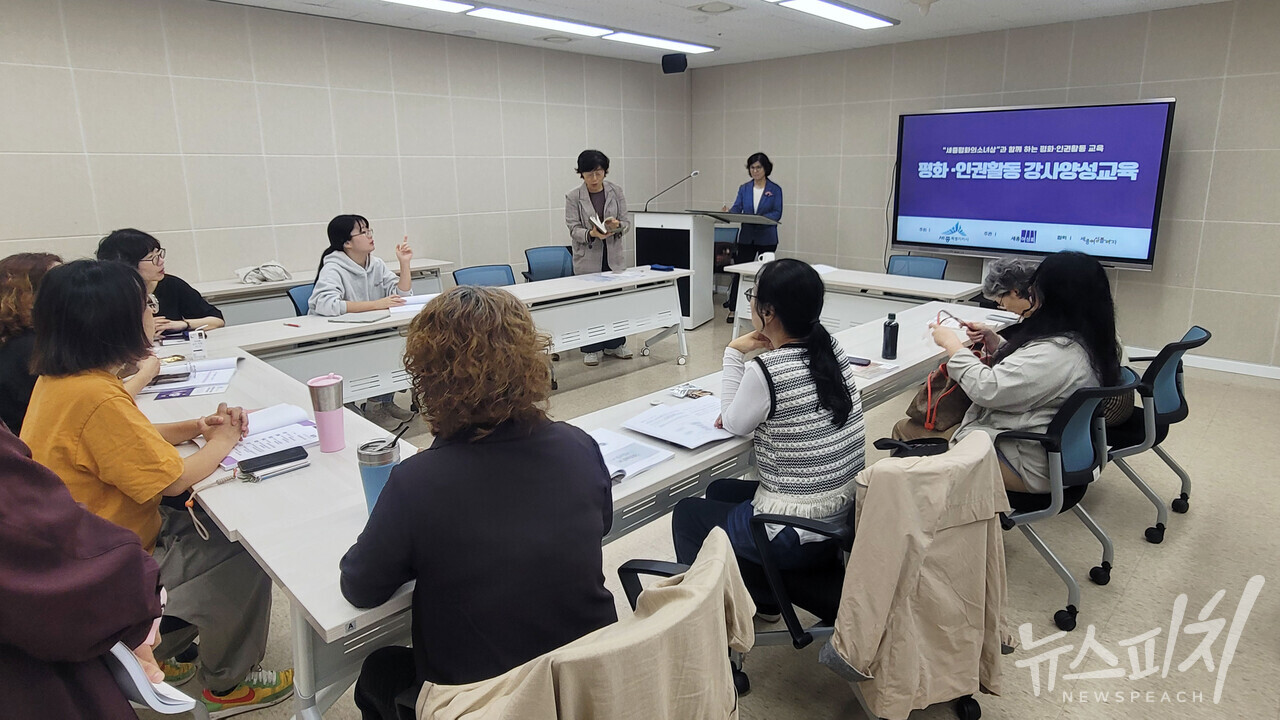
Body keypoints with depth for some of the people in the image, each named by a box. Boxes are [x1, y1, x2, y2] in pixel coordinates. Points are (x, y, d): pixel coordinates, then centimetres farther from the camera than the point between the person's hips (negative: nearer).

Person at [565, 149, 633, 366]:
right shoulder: (573, 197, -5)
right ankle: (590, 349, 14)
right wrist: (592, 234, -27)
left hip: (614, 256, 3)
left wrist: (617, 225, -21)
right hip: (587, 259, -3)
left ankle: (614, 344, 24)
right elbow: (574, 228, -7)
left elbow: (627, 221, 2)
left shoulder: (616, 192, 3)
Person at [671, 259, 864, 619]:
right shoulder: (833, 351, -2)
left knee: (687, 513, 17)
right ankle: (761, 600, 39)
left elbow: (734, 424, -6)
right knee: (718, 491, 29)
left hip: (795, 537, -7)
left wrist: (734, 354, -4)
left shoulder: (765, 371, -25)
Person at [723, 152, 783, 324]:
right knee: (739, 271, -1)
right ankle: (733, 309, 4)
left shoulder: (775, 189, -1)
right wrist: (728, 212, -26)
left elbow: (777, 213, -9)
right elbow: (737, 208, -3)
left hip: (767, 238, -2)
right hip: (746, 237, 2)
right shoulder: (744, 188, 7)